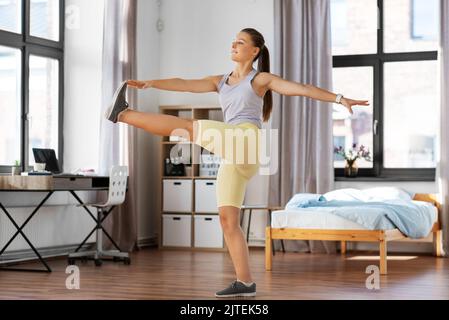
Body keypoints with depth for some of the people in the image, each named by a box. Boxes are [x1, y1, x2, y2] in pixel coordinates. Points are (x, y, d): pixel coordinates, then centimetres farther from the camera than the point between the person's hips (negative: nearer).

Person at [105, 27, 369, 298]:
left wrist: (340, 98, -8)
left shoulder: (261, 79, 9)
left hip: (247, 141, -7)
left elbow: (303, 89, 2)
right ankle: (245, 283, 2)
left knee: (189, 127, -18)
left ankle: (125, 114, -10)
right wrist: (150, 83, 4)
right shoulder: (221, 82, 25)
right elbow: (184, 84, 15)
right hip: (232, 157, 7)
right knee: (228, 220, 1)